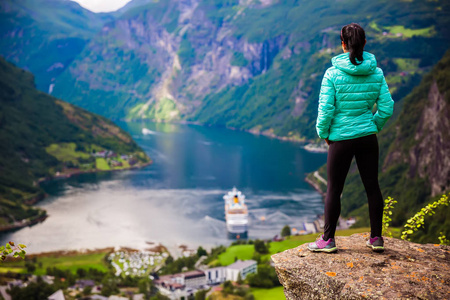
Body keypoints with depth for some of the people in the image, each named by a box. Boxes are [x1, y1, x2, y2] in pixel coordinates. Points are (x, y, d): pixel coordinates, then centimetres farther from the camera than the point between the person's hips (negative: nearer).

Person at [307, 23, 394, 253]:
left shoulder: (333, 74, -12)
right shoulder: (376, 73, -2)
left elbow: (326, 109, -12)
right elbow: (387, 107, -1)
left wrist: (323, 133, 4)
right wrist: (374, 127, 14)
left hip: (341, 139, -3)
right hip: (368, 138, 3)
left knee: (334, 189, 6)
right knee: (372, 186, 12)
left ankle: (328, 240, 14)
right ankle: (376, 238, 20)